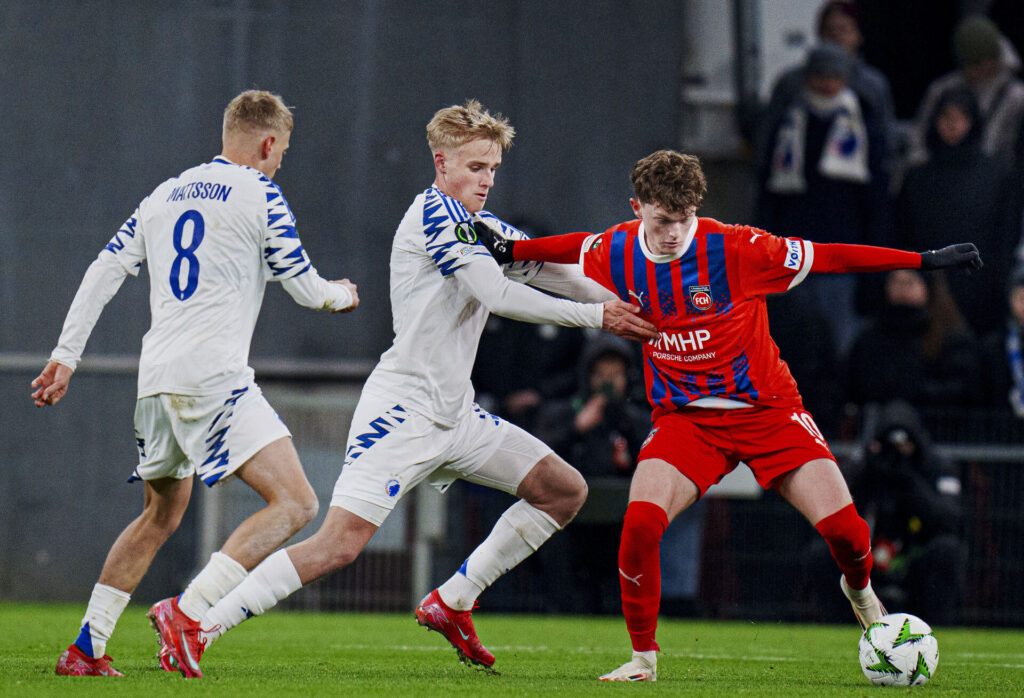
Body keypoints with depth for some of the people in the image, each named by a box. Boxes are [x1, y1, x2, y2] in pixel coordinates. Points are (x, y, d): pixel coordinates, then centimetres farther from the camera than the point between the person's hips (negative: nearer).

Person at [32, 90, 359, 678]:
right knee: (294, 503, -12)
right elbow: (305, 287, 3)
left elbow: (104, 272, 16)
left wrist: (66, 355, 19)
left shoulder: (165, 195, 19)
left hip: (156, 382, 8)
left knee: (160, 517, 24)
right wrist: (342, 295, 26)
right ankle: (189, 612, -26)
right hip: (214, 378, -8)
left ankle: (85, 650, 19)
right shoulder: (260, 197, -1)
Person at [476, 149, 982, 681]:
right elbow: (577, 248, 17)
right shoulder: (617, 253, -8)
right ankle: (643, 657, -3)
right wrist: (509, 250, 17)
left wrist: (926, 261, -15)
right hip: (683, 415, 2)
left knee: (843, 527, -11)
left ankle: (860, 590, 29)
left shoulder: (733, 248, -19)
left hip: (765, 409, -2)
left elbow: (825, 257, -15)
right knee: (640, 523, -23)